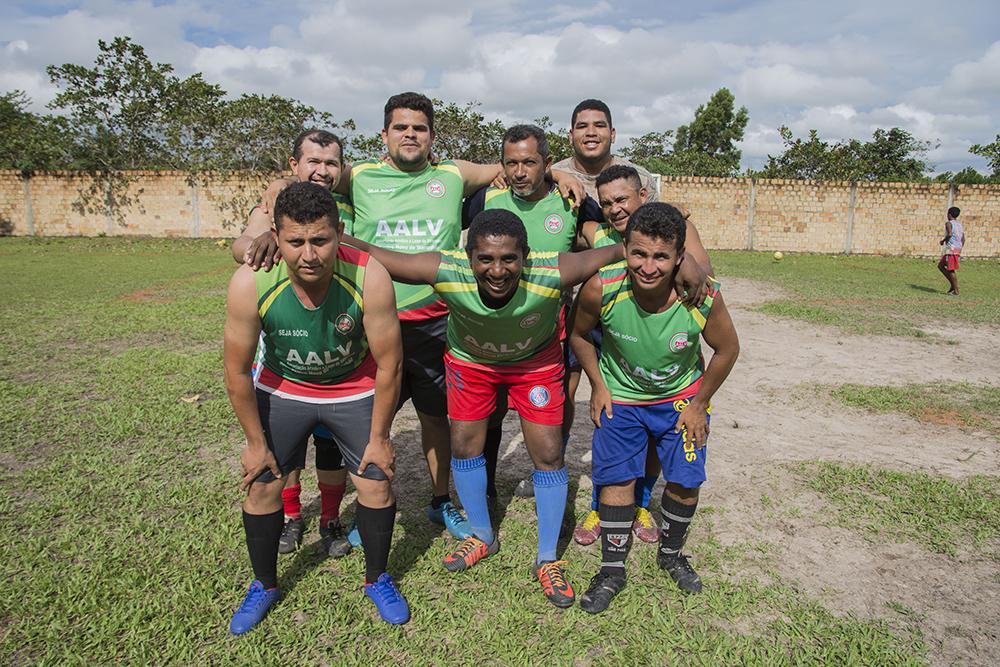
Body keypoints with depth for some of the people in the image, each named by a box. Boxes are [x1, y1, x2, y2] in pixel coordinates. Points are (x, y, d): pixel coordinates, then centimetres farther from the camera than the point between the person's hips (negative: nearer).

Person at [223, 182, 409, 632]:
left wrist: (378, 437, -11)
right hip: (281, 388, 1)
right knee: (262, 485, 3)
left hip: (354, 388, 0)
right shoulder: (250, 283, -30)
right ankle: (264, 585, 30)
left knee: (377, 482, 0)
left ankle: (377, 579, 27)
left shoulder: (369, 278, -33)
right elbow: (237, 370, -16)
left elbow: (388, 363, -20)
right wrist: (256, 443, -7)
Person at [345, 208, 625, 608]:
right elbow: (367, 254, -34)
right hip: (470, 358, 1)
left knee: (549, 454, -1)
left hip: (535, 360, -1)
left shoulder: (551, 275, -41)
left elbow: (620, 252, -29)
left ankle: (547, 561, 21)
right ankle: (482, 537, 35)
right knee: (464, 446, 7)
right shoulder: (446, 272, -38)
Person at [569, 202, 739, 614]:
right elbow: (578, 335, -8)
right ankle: (612, 571, 23)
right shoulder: (601, 289, -31)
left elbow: (727, 351, -10)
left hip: (681, 396, 1)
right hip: (620, 396, 0)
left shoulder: (703, 297, -30)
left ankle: (671, 554, 35)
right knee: (616, 479, 2)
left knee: (685, 481, 5)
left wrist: (698, 404, -5)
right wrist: (598, 386, -7)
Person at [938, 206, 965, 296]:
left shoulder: (949, 223, -6)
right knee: (940, 266, 18)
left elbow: (949, 234, -24)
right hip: (958, 249, 9)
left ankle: (956, 291, -5)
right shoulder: (960, 225, 17)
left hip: (951, 248, -8)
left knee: (951, 270, -5)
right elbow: (963, 239, 15)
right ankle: (953, 285, 13)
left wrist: (943, 240, -7)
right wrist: (960, 250, 21)